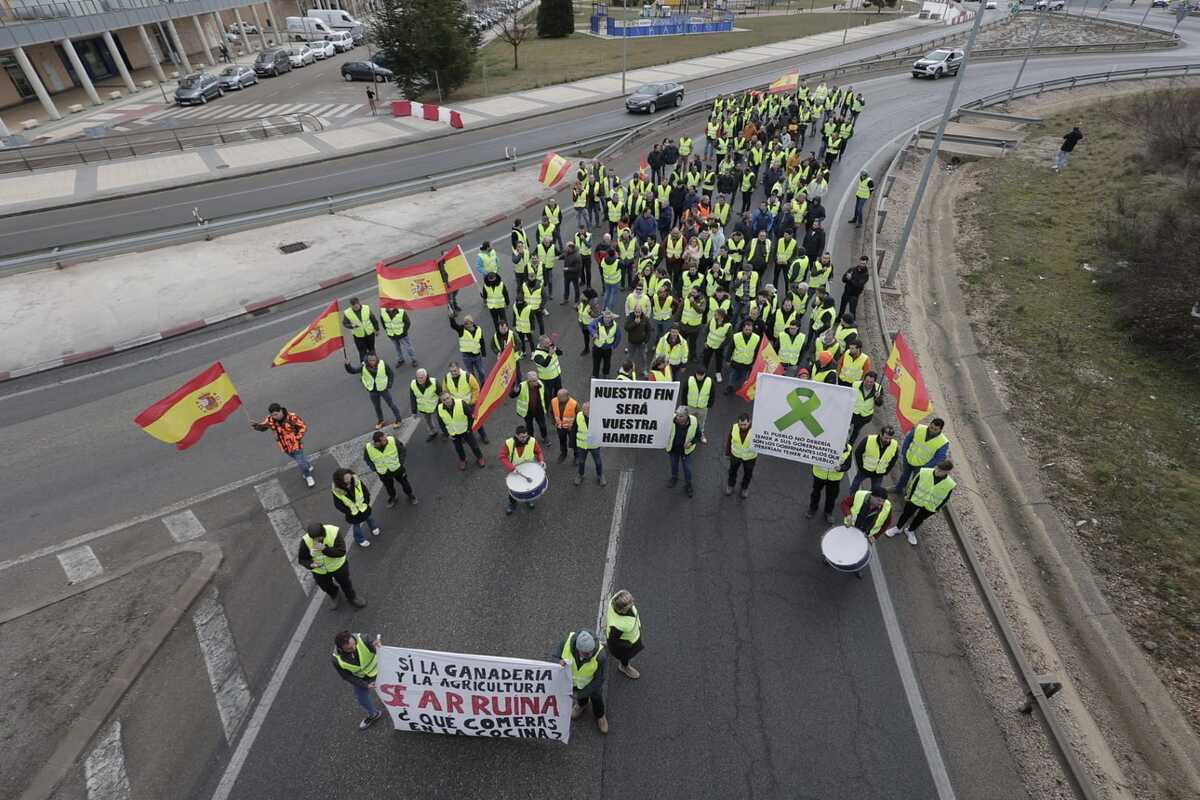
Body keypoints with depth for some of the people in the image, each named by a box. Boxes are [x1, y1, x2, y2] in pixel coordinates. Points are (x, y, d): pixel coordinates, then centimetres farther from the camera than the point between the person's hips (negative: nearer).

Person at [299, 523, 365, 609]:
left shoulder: (334, 532, -34)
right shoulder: (305, 541, -29)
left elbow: (341, 552, -35)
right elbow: (302, 559, -17)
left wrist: (324, 549, -46)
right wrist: (311, 564, -38)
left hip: (338, 565, -1)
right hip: (319, 570, 1)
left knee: (345, 583, 22)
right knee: (326, 587, 27)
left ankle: (352, 598, 54)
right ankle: (334, 596, 62)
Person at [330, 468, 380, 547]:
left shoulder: (356, 481, -26)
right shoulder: (337, 491, -30)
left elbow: (365, 490, -10)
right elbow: (338, 505, -16)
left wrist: (367, 502, -15)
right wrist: (348, 512, -19)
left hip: (364, 507, 3)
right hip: (352, 513, -2)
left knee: (369, 518, 32)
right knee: (356, 526, 23)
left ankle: (373, 528, 66)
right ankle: (361, 540, 53)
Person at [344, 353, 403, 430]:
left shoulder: (383, 364, -20)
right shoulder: (363, 366, -17)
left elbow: (390, 373, -7)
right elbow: (352, 371, -17)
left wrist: (389, 385, -10)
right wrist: (347, 365, -37)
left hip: (383, 389, -2)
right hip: (372, 391, 2)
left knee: (391, 404, 14)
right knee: (377, 406, 22)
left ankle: (398, 419, 34)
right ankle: (380, 420, 46)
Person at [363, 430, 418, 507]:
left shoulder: (393, 441, -29)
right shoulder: (368, 449, -26)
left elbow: (403, 450, -11)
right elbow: (367, 459, -3)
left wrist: (400, 462, -12)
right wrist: (374, 469, -8)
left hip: (397, 469, -1)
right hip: (383, 473, 1)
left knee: (404, 483, 20)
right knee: (389, 486, 25)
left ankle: (410, 495, 49)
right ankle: (392, 497, 57)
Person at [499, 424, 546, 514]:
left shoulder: (532, 441, -24)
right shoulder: (508, 443, -28)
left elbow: (539, 452, -8)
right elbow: (502, 457, -23)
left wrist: (541, 460, -27)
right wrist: (511, 467, -34)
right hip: (514, 470, -1)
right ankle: (511, 503, 44)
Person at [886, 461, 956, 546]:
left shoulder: (950, 484, -25)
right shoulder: (924, 472, -27)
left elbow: (945, 498, -7)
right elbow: (913, 484, -10)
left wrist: (937, 508, 3)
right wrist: (908, 496, 1)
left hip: (930, 507, 0)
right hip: (915, 500, 0)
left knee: (919, 519, 23)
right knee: (906, 514, 20)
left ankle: (910, 531, 51)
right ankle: (898, 528, 46)